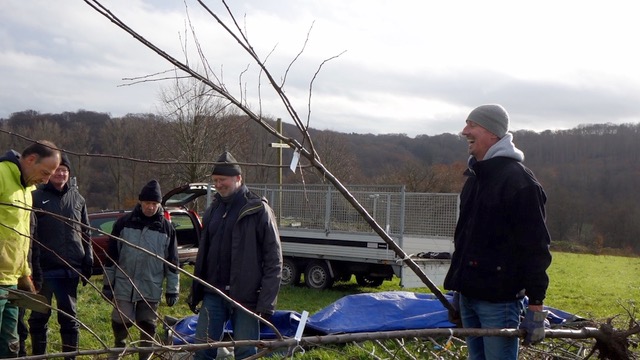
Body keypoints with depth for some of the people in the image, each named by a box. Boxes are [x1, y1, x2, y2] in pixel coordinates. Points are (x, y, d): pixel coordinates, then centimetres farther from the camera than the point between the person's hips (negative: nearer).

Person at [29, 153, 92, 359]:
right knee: (39, 316, 6)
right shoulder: (37, 197, 0)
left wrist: (88, 263, 8)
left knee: (69, 315, 8)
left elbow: (86, 233, 14)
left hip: (70, 268, 3)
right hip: (44, 268, -3)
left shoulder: (77, 198, 11)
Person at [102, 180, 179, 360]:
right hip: (124, 286, 0)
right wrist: (108, 283, 3)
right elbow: (112, 256, 3)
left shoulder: (166, 227, -1)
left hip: (151, 288, 0)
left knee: (148, 325, 6)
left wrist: (172, 289, 2)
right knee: (121, 321, 3)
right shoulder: (124, 223, -2)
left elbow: (172, 261, 3)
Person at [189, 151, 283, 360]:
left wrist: (267, 302, -16)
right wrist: (195, 292, 16)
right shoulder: (213, 210, 12)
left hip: (246, 296, -6)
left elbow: (273, 260, -11)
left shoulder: (258, 210, -8)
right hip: (213, 294, 6)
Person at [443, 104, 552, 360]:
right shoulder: (475, 178, 14)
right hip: (469, 295, 8)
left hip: (499, 299, -8)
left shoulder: (519, 180, -13)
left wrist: (535, 306, -19)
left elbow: (535, 248, -17)